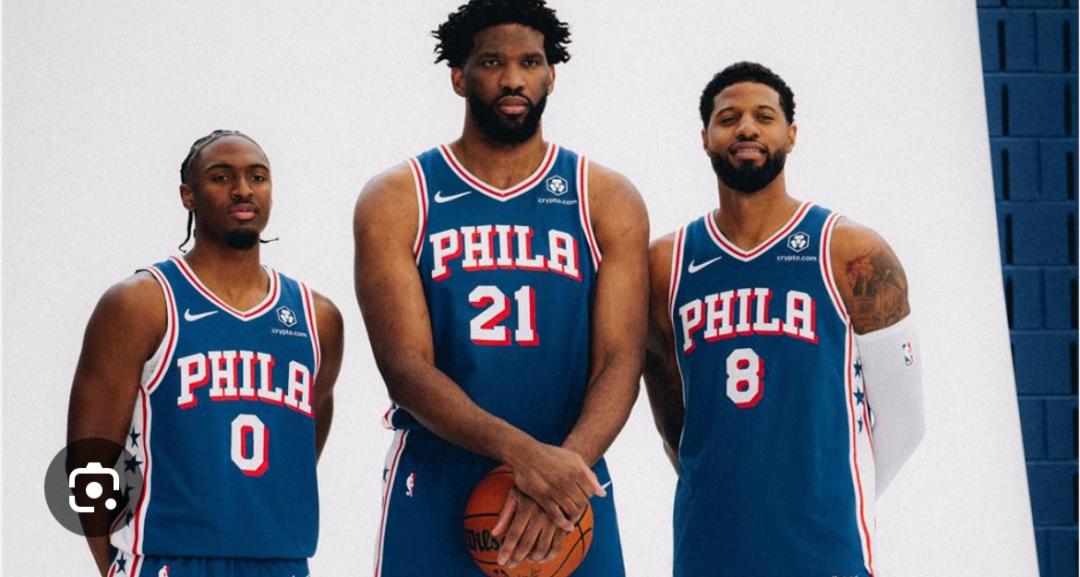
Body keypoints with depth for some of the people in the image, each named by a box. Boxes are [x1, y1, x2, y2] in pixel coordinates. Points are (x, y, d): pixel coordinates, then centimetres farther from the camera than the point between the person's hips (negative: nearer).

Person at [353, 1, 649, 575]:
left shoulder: (607, 201, 5)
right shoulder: (397, 200, 0)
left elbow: (619, 362, -4)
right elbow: (406, 367, -10)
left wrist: (566, 462, -24)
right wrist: (523, 452, -25)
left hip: (568, 491, 1)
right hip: (435, 490, -1)